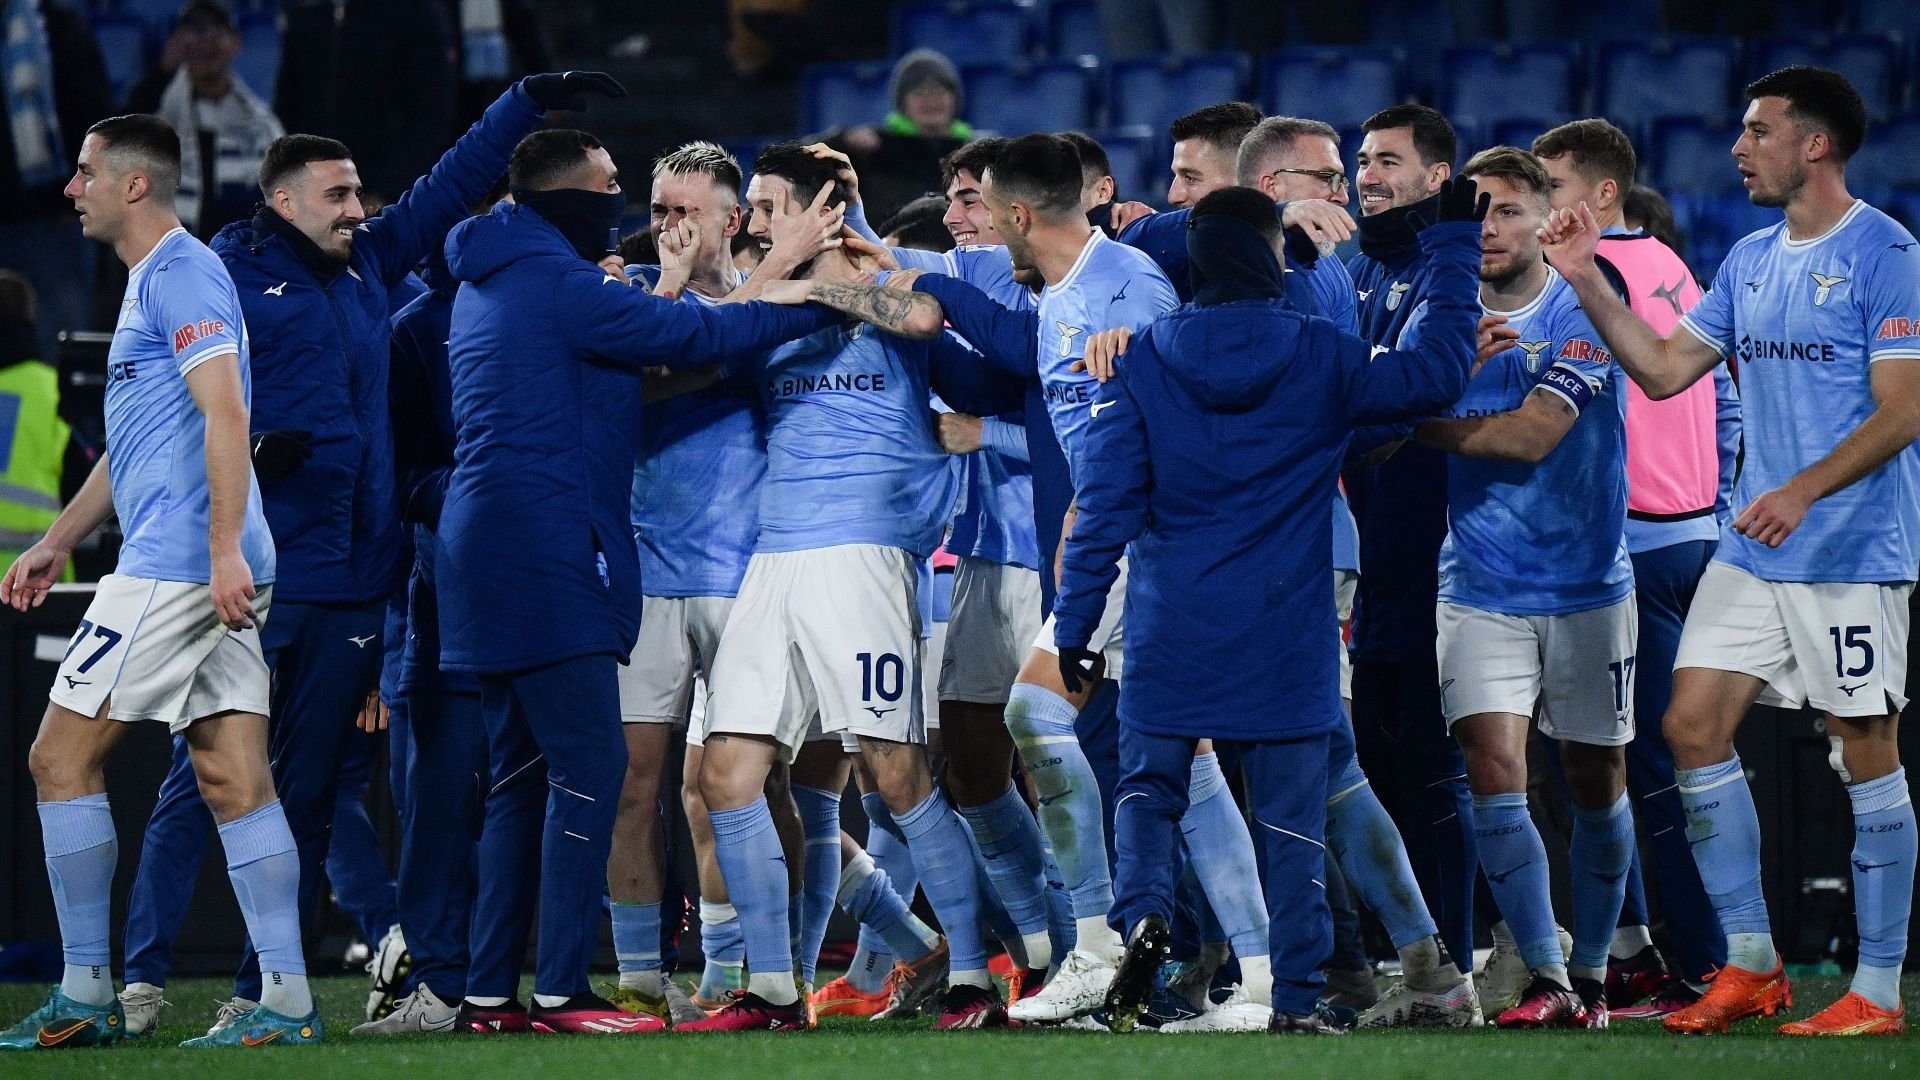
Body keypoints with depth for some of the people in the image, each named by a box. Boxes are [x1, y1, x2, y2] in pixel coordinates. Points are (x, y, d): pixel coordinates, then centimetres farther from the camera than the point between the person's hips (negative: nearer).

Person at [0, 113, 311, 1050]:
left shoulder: (182, 273, -9)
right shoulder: (152, 281, 23)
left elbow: (225, 414, -19)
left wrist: (225, 550, -26)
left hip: (179, 566, -10)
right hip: (207, 574, 10)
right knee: (233, 778, 3)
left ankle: (85, 996, -2)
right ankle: (287, 1000, -3)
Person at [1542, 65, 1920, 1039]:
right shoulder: (1749, 261, 13)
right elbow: (1664, 369, 16)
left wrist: (1804, 490, -25)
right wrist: (1587, 281, 7)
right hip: (1750, 553, 8)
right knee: (1693, 727, 2)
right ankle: (1750, 965, 10)